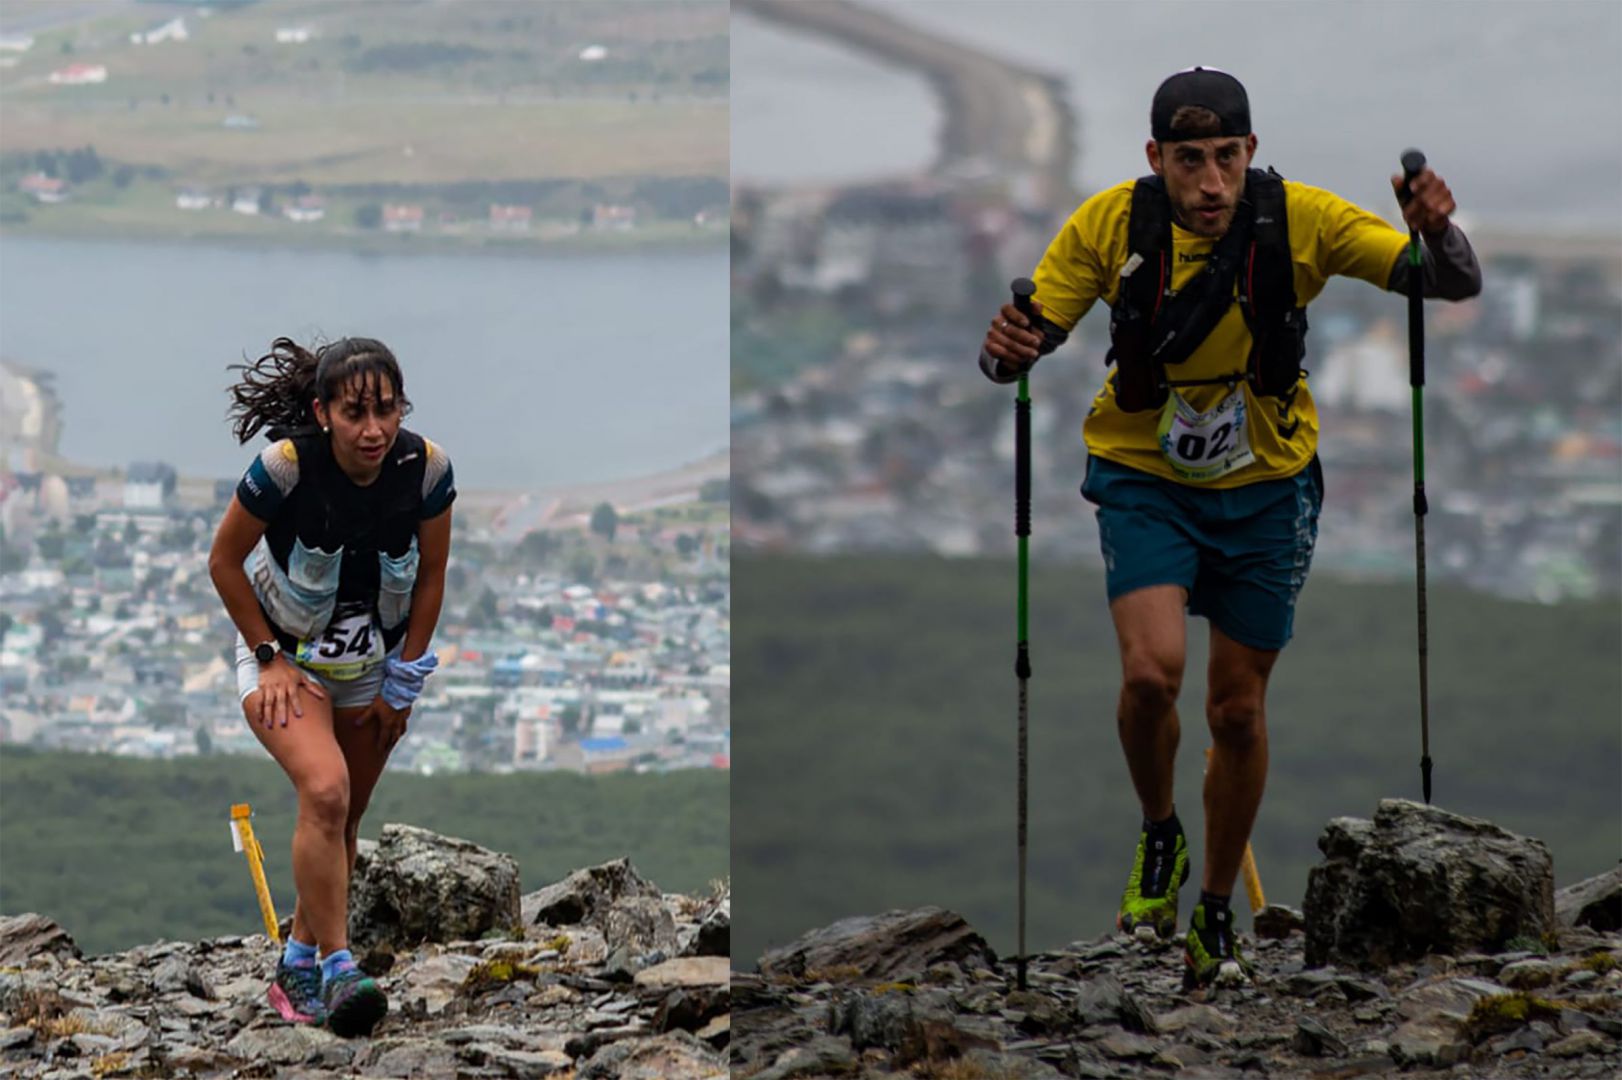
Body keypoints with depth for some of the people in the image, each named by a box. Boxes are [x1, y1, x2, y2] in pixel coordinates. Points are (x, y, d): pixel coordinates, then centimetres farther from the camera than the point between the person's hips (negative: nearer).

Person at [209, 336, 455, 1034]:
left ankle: (299, 964, 30)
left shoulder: (426, 468, -18)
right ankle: (336, 966, -23)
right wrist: (269, 656, -11)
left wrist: (403, 682, 0)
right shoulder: (285, 466, -28)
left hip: (374, 663, 4)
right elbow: (224, 561, -12)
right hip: (285, 657, -4)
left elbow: (431, 575, -2)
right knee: (326, 791, -26)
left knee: (342, 824, 10)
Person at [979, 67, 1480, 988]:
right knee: (1152, 669, -23)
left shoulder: (1299, 220, -19)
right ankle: (1159, 838, 7)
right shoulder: (1112, 225, -18)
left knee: (1239, 710, 7)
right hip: (1146, 479, -1)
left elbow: (1458, 286, -18)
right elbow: (1030, 339, -9)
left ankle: (1218, 918, 27)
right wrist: (1008, 351, -34)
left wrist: (1437, 231, -41)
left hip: (1266, 487, 1)